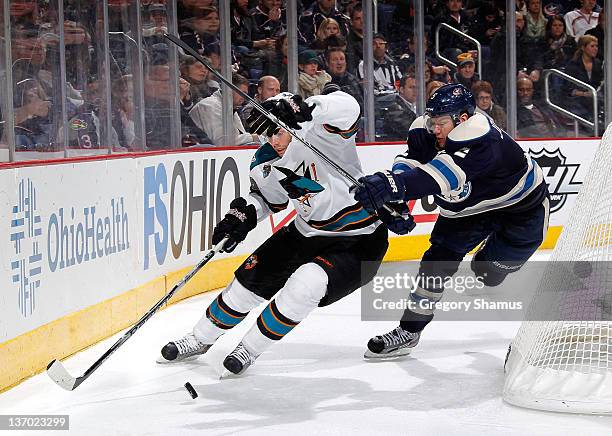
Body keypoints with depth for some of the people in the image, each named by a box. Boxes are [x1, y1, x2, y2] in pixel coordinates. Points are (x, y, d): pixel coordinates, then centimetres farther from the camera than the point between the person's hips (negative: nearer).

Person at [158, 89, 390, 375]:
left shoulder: (322, 137, -27)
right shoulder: (267, 164, -8)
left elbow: (346, 108, -47)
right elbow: (266, 197, 12)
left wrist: (298, 108, -58)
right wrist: (244, 213, -8)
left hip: (360, 243, -7)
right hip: (308, 233, 7)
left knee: (305, 285, -26)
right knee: (253, 276, 6)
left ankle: (251, 348, -5)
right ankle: (200, 339, 27)